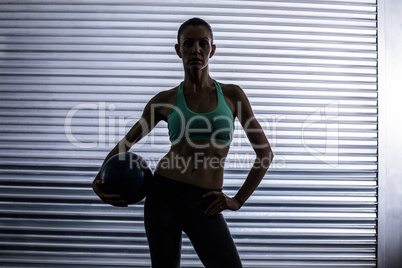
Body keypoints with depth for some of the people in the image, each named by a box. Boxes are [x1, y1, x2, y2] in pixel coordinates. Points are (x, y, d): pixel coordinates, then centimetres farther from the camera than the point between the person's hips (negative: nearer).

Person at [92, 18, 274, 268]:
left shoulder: (232, 95, 3)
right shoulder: (165, 100, 5)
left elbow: (265, 152, 6)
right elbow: (126, 143, 15)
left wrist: (238, 200, 1)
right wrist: (100, 181, -1)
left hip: (204, 205, 0)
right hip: (165, 194, 1)